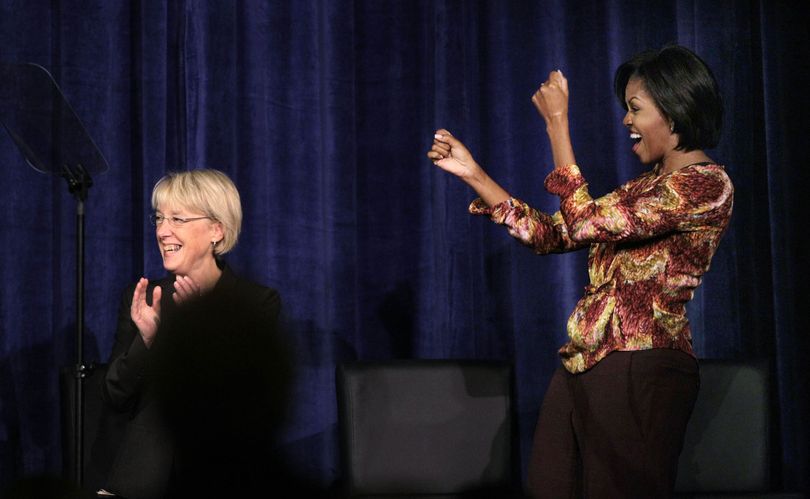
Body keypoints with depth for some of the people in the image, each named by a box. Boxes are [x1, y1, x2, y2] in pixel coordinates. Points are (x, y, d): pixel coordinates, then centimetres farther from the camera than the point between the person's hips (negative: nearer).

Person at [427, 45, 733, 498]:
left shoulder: (708, 184, -11)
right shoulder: (646, 187, 18)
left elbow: (586, 223, -18)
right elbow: (550, 234, 15)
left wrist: (557, 122, -12)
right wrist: (472, 174, 11)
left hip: (640, 373, -8)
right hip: (582, 368, 9)